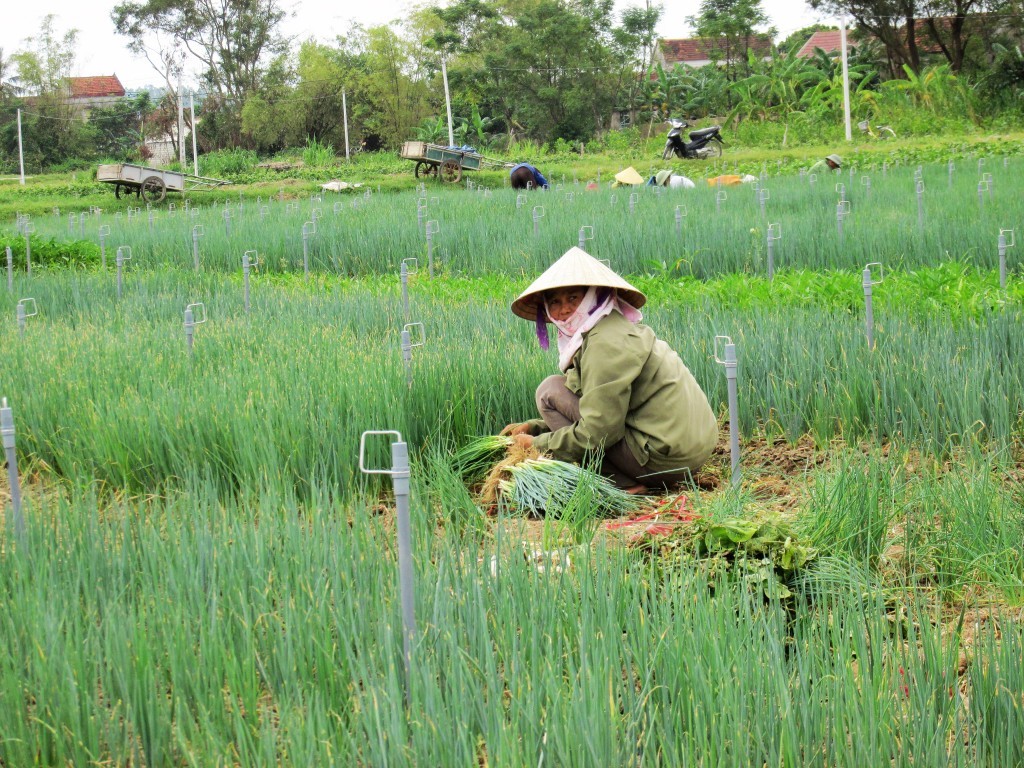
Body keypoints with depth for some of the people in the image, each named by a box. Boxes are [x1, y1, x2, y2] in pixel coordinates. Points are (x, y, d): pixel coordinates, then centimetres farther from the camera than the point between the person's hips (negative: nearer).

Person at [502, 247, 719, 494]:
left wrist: (539, 444, -5)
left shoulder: (607, 342, -16)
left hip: (666, 454, -11)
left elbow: (597, 432, -18)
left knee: (551, 390, -5)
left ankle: (621, 484, -10)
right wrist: (533, 427, 14)